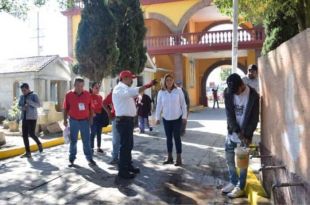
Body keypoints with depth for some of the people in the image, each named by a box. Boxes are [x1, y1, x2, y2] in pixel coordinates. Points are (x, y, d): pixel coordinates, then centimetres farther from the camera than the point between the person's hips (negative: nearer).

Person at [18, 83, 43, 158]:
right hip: (24, 118, 5)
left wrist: (29, 101, -27)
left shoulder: (34, 95, -5)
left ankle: (39, 144, 22)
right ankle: (27, 152, 9)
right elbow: (19, 106, 17)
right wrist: (23, 108, -6)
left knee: (31, 134, -8)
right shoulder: (21, 97, 11)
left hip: (32, 118, -5)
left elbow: (38, 105, -15)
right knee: (24, 135, 2)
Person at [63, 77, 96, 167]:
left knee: (87, 141, 4)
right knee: (73, 141, 8)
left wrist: (91, 118, 2)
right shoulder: (69, 95, -3)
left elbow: (90, 108, 6)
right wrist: (65, 120, -1)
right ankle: (72, 159, 17)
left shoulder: (87, 94, 0)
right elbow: (65, 109, 2)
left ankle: (89, 159, 12)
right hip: (73, 121, -1)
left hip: (85, 121, 1)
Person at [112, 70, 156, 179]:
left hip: (127, 120, 11)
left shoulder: (124, 89, 21)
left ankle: (128, 166, 30)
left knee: (129, 145, 18)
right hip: (123, 121, -11)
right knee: (125, 145, -5)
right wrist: (147, 85, -36)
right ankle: (122, 171, 3)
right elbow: (133, 91, -34)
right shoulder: (119, 88, -14)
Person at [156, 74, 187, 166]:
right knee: (169, 138, 11)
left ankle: (179, 158, 8)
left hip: (177, 118, -2)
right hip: (166, 119, 2)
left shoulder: (178, 90, -5)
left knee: (177, 138, 0)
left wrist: (184, 116, -5)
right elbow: (159, 106, 2)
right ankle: (170, 157, 22)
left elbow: (183, 104, -3)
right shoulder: (161, 92, -1)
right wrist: (157, 118, 1)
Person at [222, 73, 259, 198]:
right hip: (232, 132, 4)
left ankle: (240, 187, 17)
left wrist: (247, 134, -16)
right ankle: (233, 182, 28)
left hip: (245, 133, -4)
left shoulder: (253, 95, -14)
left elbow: (255, 118, -11)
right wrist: (237, 131, -14)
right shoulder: (228, 93, -7)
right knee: (229, 158, 11)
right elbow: (229, 114, -7)